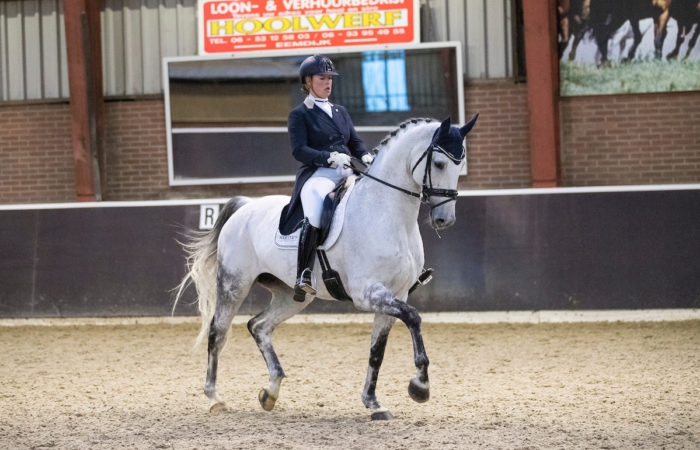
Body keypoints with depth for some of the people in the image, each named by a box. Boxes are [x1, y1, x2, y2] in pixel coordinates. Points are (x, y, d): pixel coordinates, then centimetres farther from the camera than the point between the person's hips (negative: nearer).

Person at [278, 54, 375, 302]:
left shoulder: (340, 112, 24)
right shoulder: (299, 115, 5)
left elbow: (355, 142, 19)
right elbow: (299, 150, -7)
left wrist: (365, 156, -4)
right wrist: (329, 157, -21)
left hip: (347, 173, 7)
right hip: (317, 174, -7)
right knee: (313, 217, -36)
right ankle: (304, 276, -37)